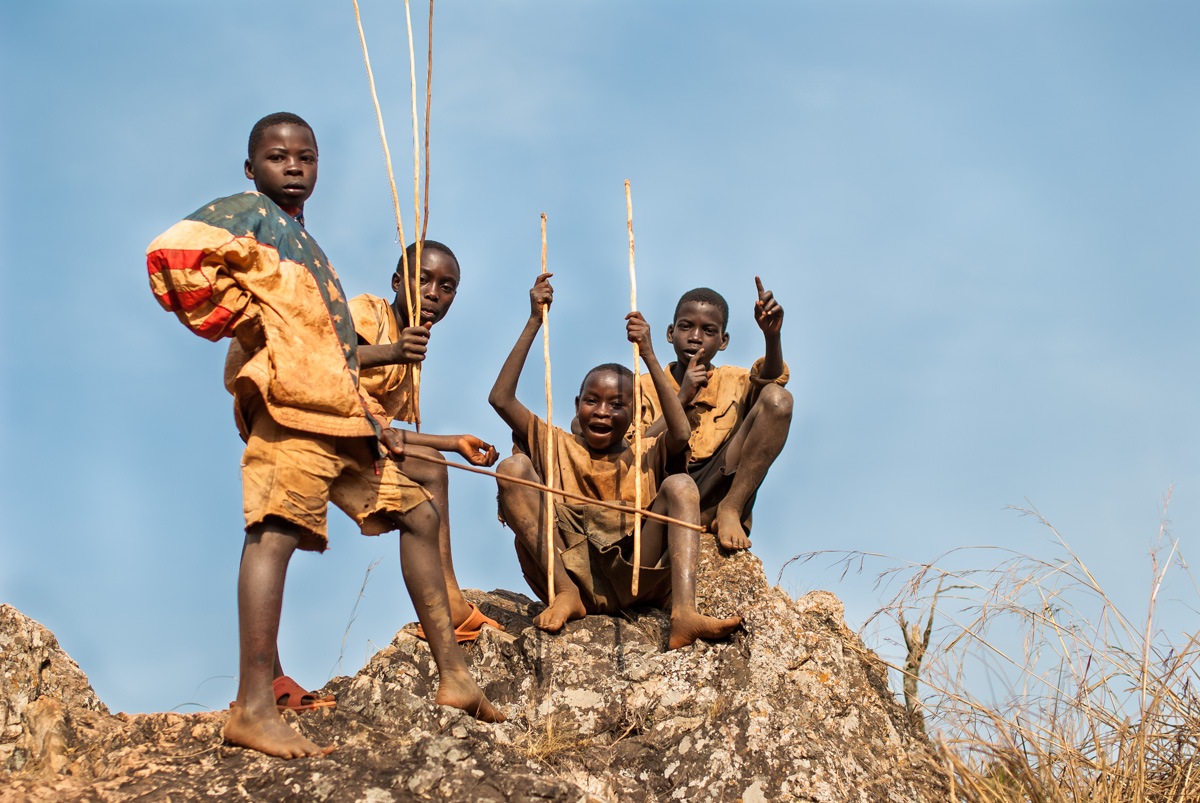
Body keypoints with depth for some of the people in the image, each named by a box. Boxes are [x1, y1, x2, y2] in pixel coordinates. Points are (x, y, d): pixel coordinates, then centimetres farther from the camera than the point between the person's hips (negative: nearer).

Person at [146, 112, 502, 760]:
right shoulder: (248, 212, 4)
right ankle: (253, 708, -25)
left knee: (417, 511, 12)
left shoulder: (303, 240, 30)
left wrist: (372, 416, 23)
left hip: (339, 414, 10)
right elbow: (172, 253, -15)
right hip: (288, 399, -10)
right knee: (277, 529, -19)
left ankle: (452, 674, 16)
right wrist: (239, 317, -7)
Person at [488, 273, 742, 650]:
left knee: (679, 485, -20)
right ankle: (564, 594, -20)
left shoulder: (646, 456, 16)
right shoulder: (557, 446, 18)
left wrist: (648, 353, -11)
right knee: (513, 468, -10)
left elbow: (680, 434, -9)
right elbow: (500, 398, 3)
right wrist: (534, 322, 1)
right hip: (569, 572, 0)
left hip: (632, 582, 0)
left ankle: (684, 613, -41)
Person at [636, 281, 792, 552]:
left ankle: (729, 511, -19)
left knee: (777, 397, -13)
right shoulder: (647, 388, 12)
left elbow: (771, 380, -8)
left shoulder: (731, 381, 16)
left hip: (715, 492, 2)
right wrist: (682, 398, -8)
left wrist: (772, 336, -28)